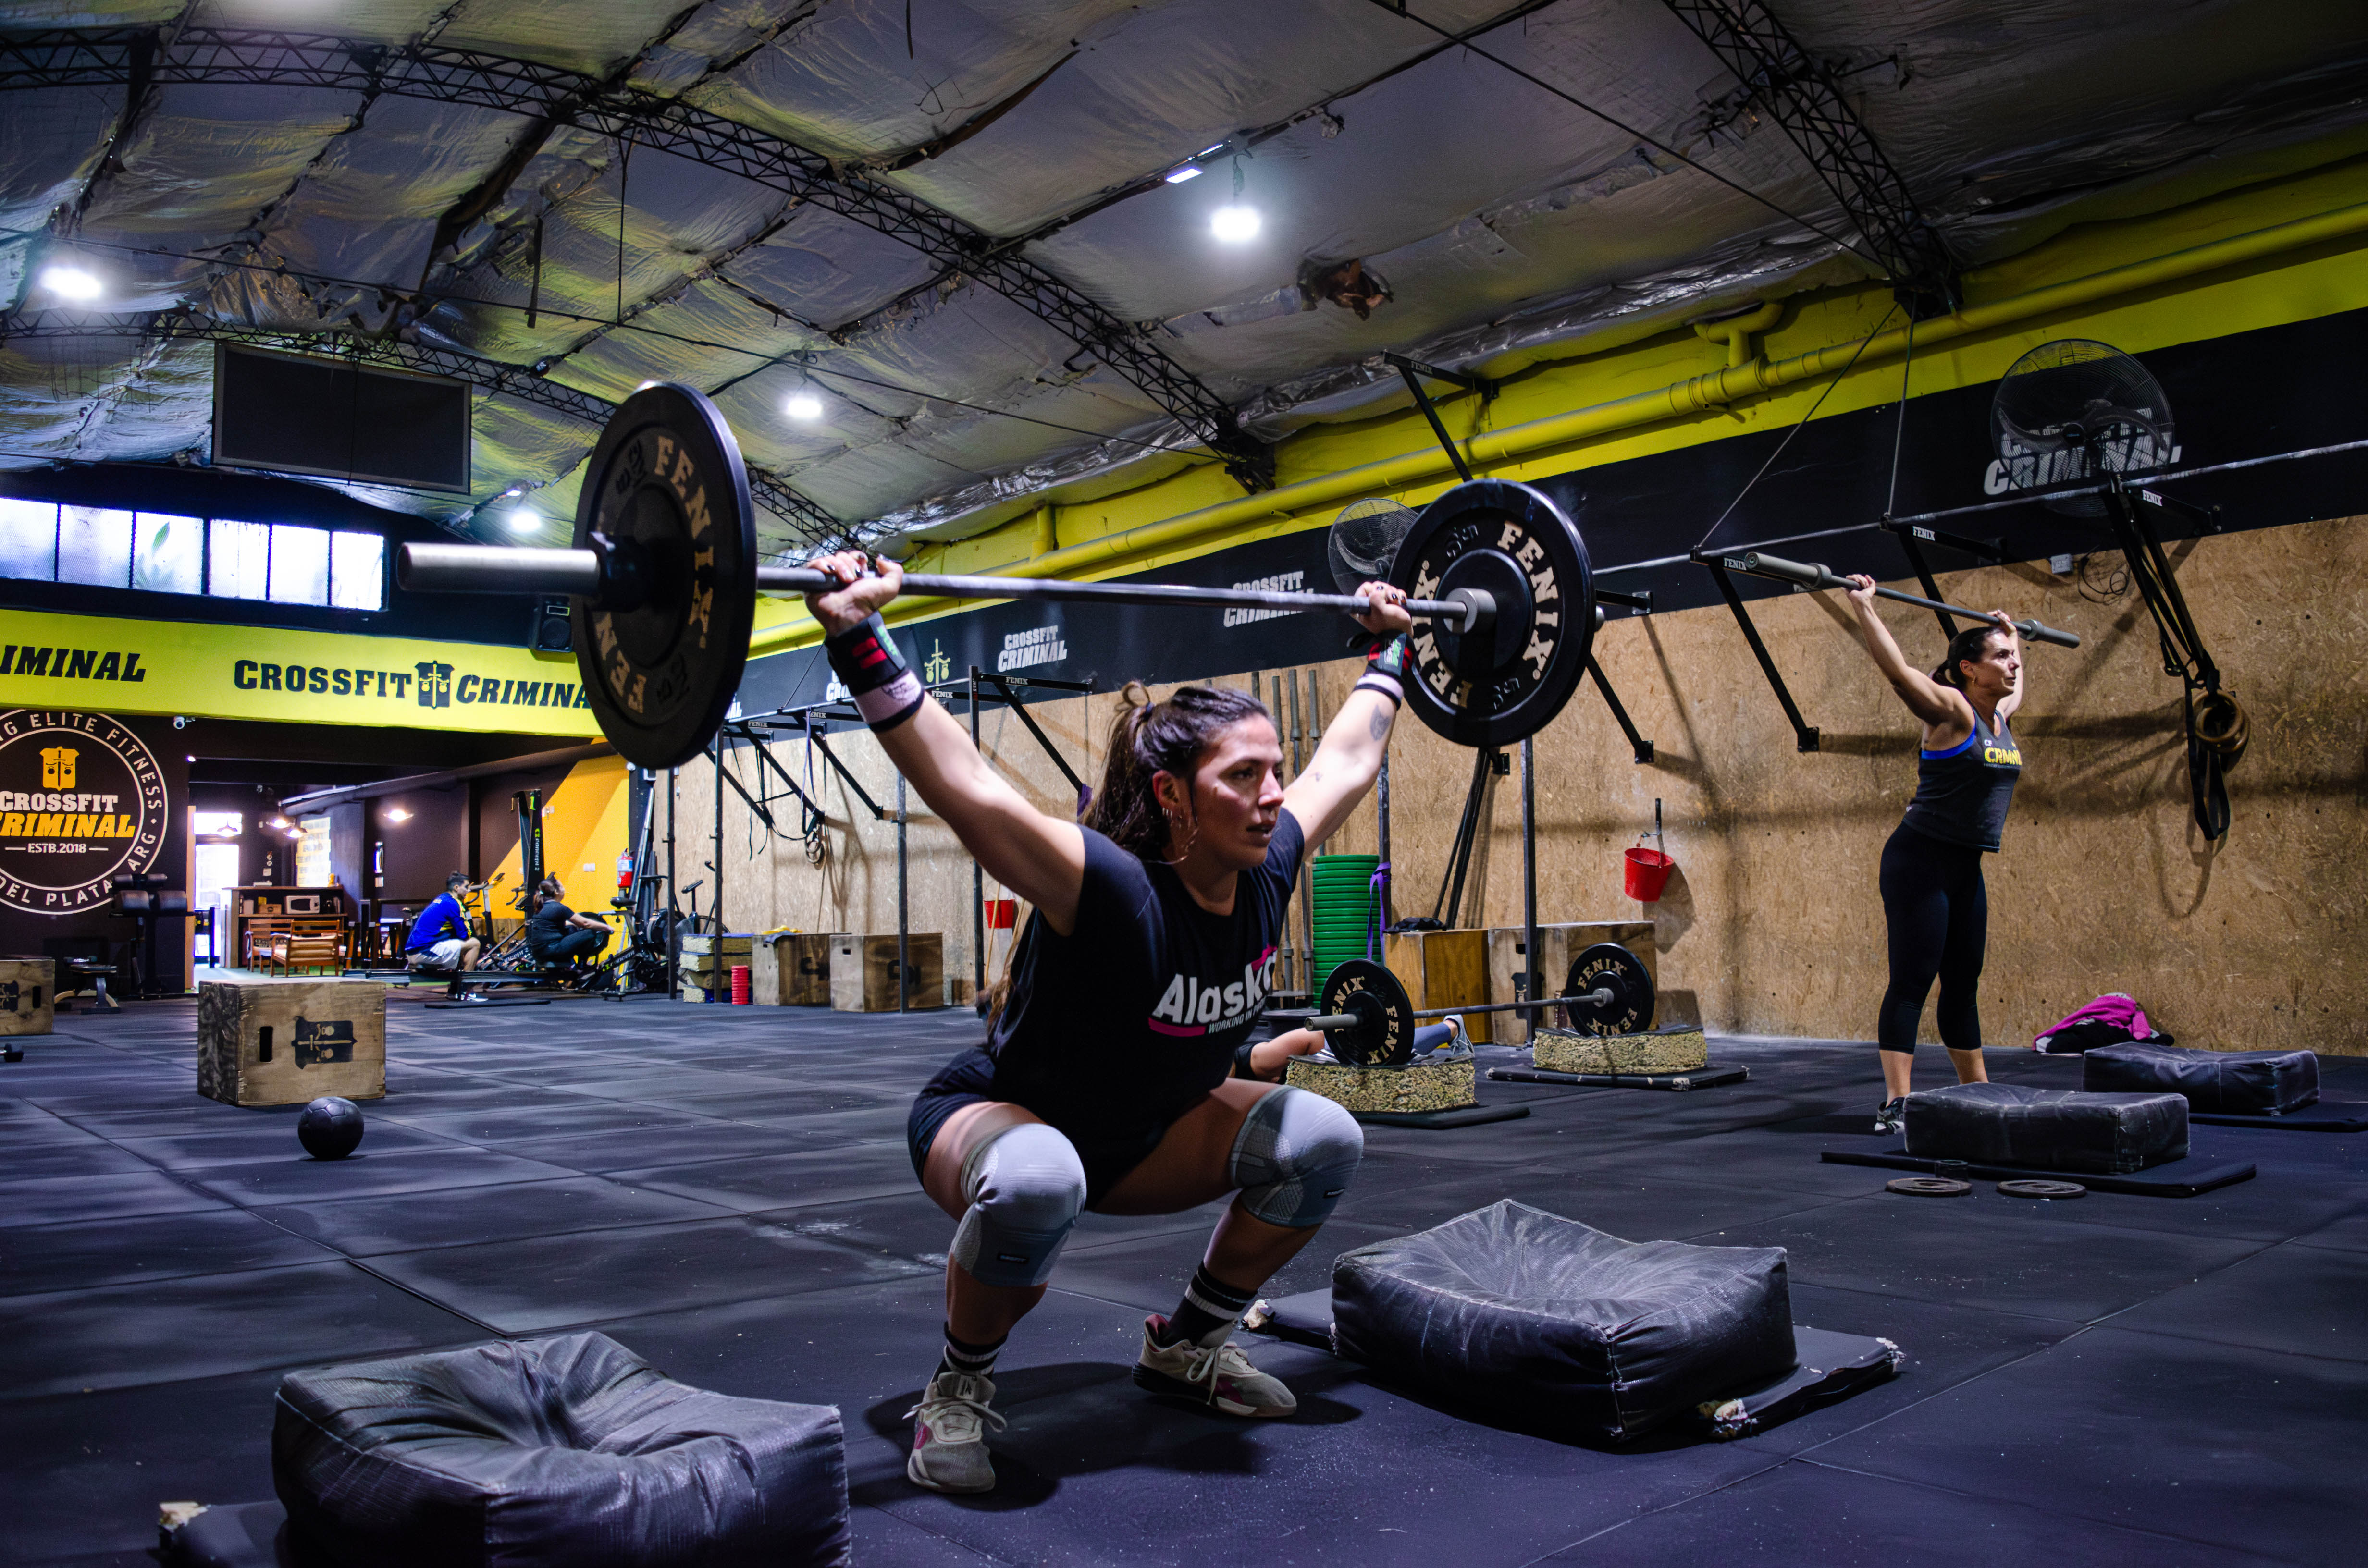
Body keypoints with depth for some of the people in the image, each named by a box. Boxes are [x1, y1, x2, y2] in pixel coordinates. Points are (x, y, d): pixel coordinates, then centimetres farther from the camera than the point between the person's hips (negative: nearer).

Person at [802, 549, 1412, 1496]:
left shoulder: (1268, 872, -14)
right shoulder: (1113, 892, -33)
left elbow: (1350, 756, 2)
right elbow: (963, 787, -43)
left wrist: (1390, 648, 11)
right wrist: (860, 641, -48)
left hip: (1146, 1134, 6)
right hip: (995, 1118, -6)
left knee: (1322, 1140, -13)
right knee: (1037, 1182, -41)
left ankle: (1187, 1346, 9)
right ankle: (958, 1390, -11)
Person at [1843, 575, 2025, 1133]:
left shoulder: (2000, 715, 12)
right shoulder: (1952, 712, -11)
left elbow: (2016, 680, 36)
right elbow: (1897, 669, -22)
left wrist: (2012, 632, 41)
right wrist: (1864, 606, -22)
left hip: (1965, 868, 8)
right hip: (1921, 860, -8)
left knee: (1963, 985, 15)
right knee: (1911, 981, -10)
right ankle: (1896, 1104, -10)